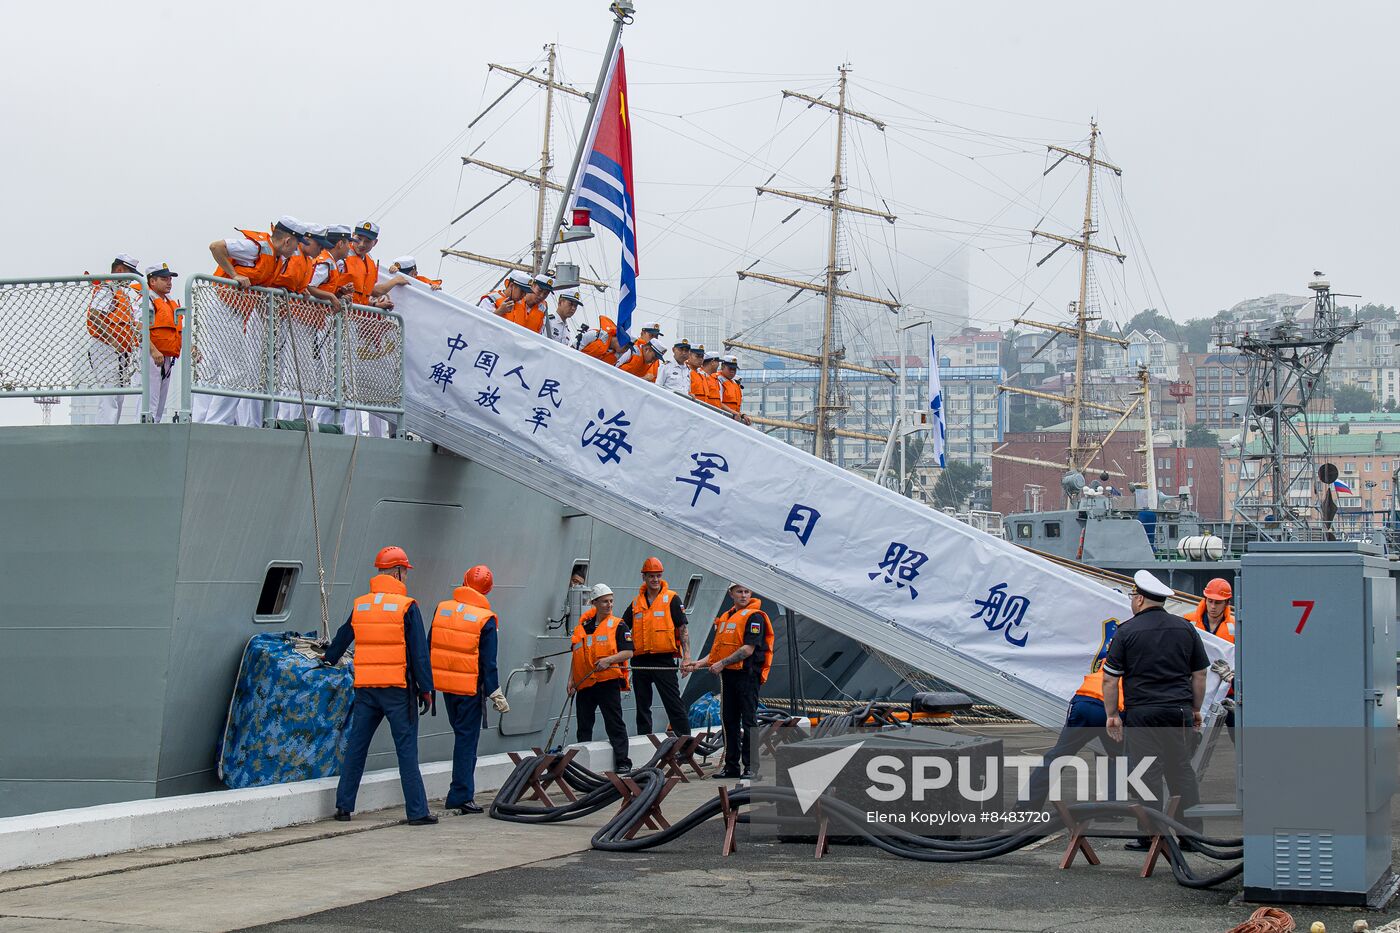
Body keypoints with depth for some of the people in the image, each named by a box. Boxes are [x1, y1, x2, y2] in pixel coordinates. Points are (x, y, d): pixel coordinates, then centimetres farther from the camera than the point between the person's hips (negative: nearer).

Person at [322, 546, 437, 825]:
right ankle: (417, 811, -2)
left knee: (355, 747, 11)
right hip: (398, 688, -5)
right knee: (406, 750, -2)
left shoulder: (359, 605, 9)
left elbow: (342, 638, 25)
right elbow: (419, 651, -9)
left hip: (365, 688, 5)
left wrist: (330, 659, 44)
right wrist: (426, 689, -5)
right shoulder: (406, 607, -6)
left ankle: (344, 807, 13)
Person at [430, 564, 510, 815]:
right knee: (467, 740, 1)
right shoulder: (485, 619, -11)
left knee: (461, 735, 19)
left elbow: (429, 647, 8)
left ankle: (462, 792, 22)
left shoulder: (441, 609, 2)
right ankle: (461, 796, 0)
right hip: (470, 687, -5)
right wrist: (495, 694, -4)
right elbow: (488, 663, -11)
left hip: (445, 684, 5)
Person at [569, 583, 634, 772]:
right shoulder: (582, 627, 15)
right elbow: (576, 656, 20)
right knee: (584, 726, 10)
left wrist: (609, 659, -19)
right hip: (584, 684, 5)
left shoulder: (618, 626, 2)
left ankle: (622, 762, -6)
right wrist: (571, 680, 13)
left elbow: (628, 652, -5)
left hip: (608, 682, -5)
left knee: (615, 724, -7)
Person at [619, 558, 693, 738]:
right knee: (642, 706, 10)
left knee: (673, 703, -8)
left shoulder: (672, 599, 1)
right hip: (640, 661, 5)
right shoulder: (636, 602, 13)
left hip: (664, 659, -5)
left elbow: (683, 628, -1)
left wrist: (686, 656, -11)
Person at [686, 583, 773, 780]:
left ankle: (751, 767, -3)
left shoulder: (754, 616, -8)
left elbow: (748, 649, -17)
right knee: (729, 720, 10)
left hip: (747, 674, -8)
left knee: (748, 721, -6)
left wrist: (722, 663, -18)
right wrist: (701, 662, 9)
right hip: (728, 675, 8)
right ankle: (731, 766, 17)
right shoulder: (725, 617, 17)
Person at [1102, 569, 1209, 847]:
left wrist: (1111, 715, 5)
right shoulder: (1185, 628, 8)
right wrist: (1196, 709, 22)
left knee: (1148, 773, -1)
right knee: (1182, 771, 10)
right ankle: (1191, 833, 11)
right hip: (1179, 711, 4)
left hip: (1141, 712, -4)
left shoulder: (1127, 631, -4)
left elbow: (1110, 679, -4)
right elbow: (1199, 674, 13)